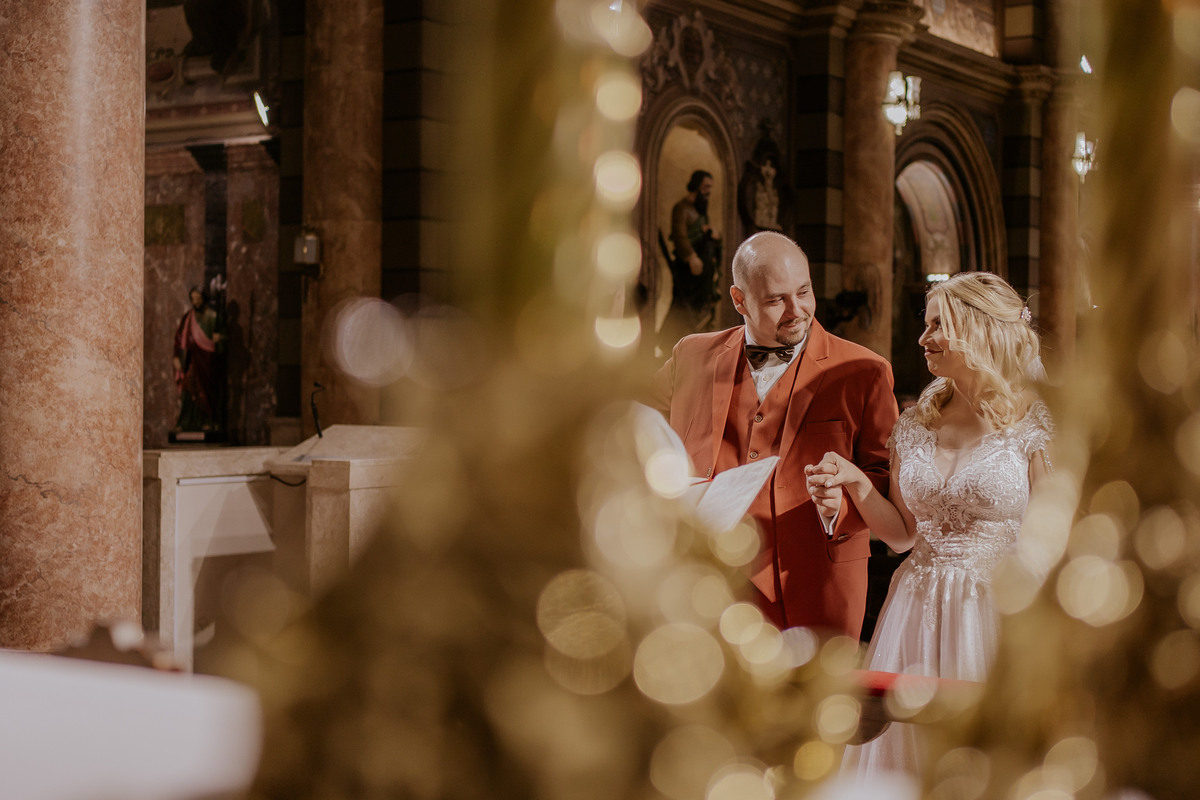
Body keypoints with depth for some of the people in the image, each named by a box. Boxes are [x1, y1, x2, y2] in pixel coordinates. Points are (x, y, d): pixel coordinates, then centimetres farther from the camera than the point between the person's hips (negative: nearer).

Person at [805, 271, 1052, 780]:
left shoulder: (1034, 428, -7)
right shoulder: (916, 426, 8)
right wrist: (856, 484, -1)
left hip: (997, 611, -4)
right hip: (917, 612, 5)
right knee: (903, 742, 8)